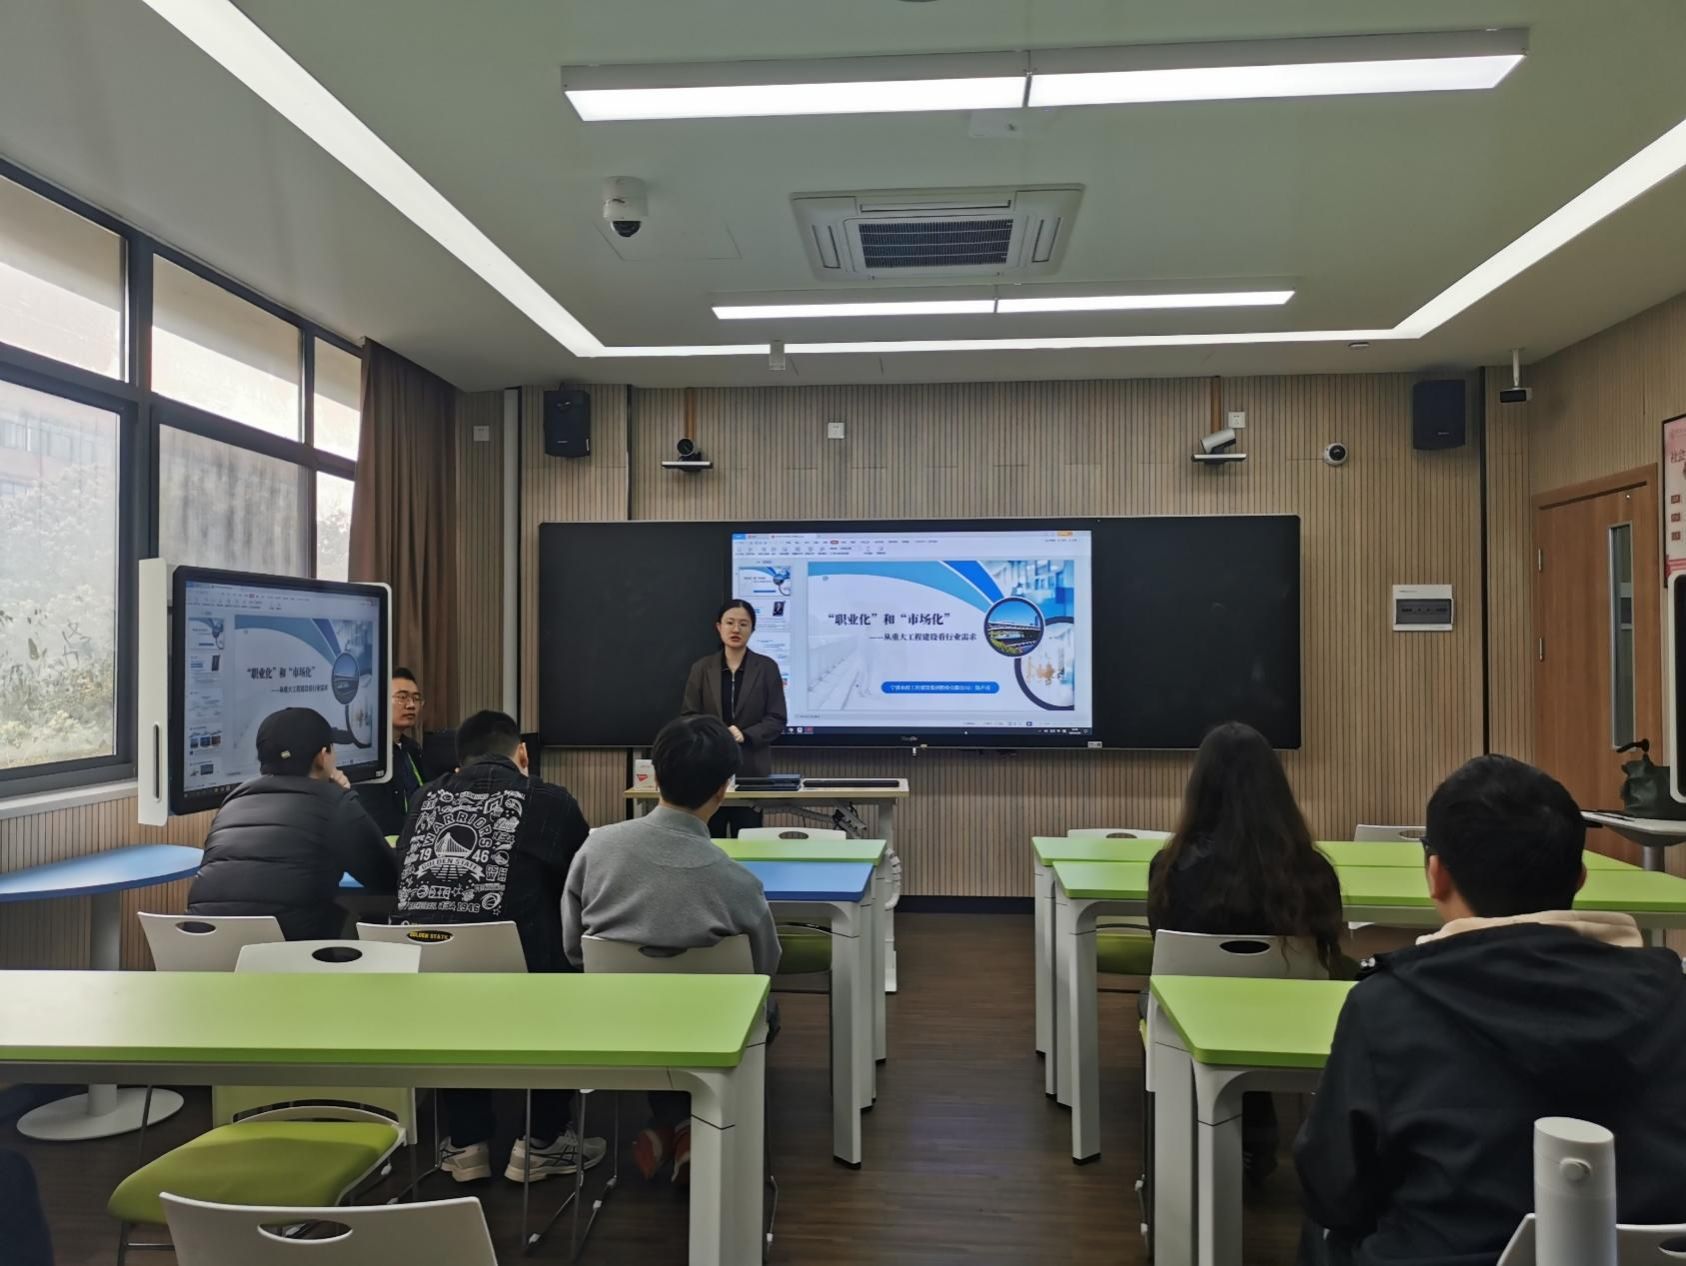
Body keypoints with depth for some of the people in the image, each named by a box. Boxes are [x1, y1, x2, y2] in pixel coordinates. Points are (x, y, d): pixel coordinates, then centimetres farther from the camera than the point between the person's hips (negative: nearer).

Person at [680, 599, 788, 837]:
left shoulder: (767, 668, 2)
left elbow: (777, 719, -1)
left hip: (751, 768, -1)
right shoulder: (701, 668, 7)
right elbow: (687, 716, 4)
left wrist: (744, 736, -17)